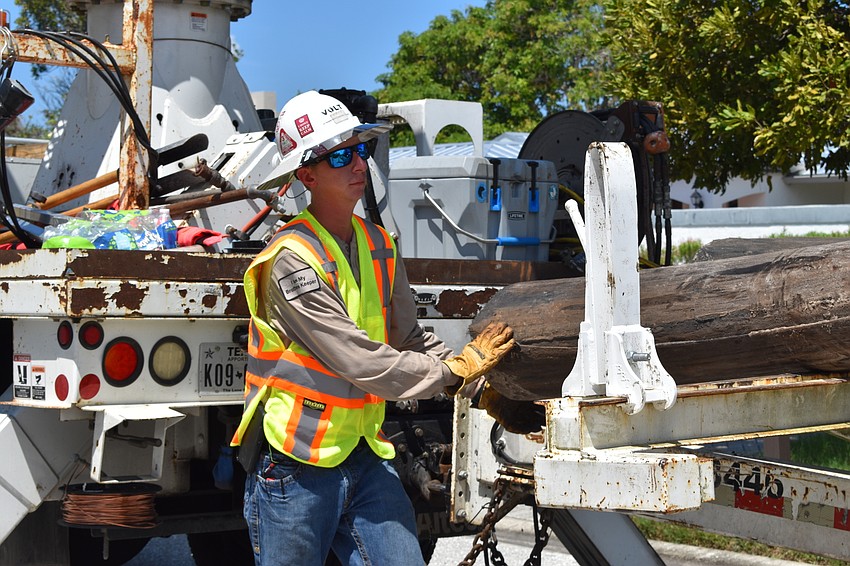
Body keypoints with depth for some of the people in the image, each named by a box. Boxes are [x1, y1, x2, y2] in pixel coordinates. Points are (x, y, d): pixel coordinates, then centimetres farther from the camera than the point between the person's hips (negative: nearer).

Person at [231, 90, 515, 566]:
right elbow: (362, 363, -22)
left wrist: (476, 382, -1)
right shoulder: (291, 263, -18)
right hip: (298, 468, -6)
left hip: (367, 456, 7)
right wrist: (458, 368, -14)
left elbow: (410, 339, 14)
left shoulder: (379, 246, 9)